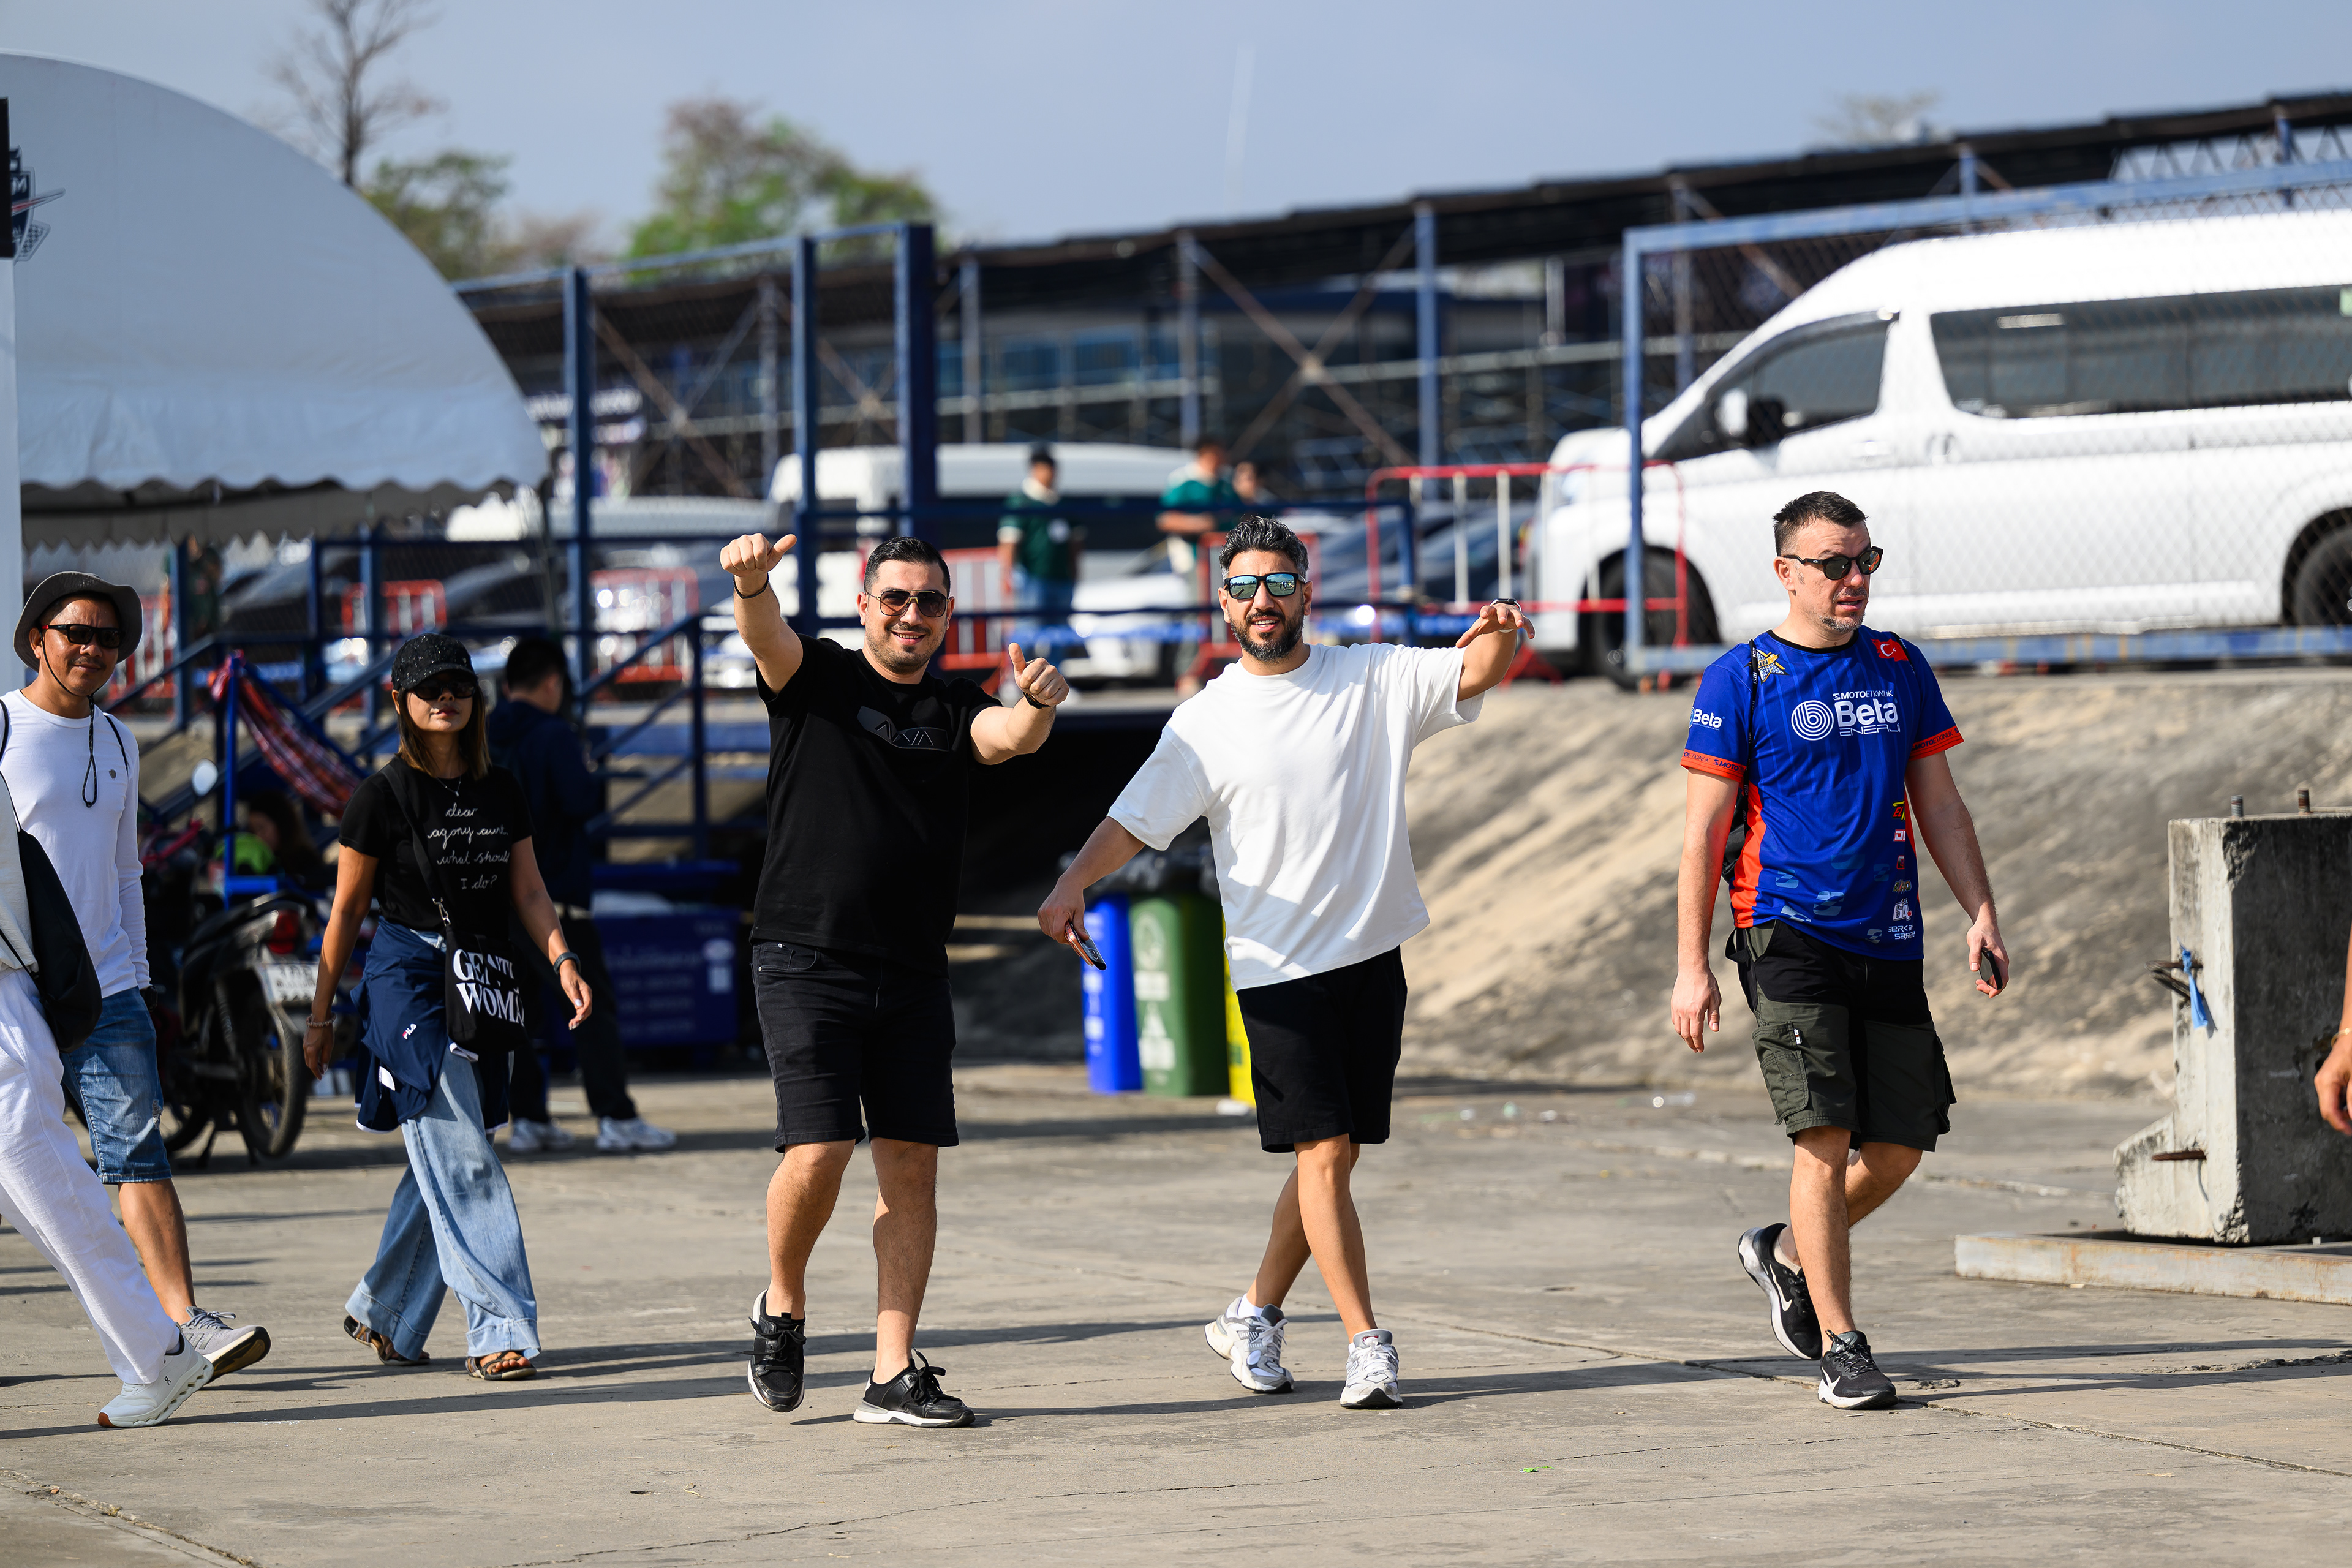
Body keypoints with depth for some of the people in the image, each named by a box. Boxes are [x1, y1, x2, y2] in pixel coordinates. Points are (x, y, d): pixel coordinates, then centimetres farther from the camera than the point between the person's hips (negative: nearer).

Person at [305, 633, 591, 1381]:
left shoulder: (501, 791, 10)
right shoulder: (383, 794, -4)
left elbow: (528, 890, 10)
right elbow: (347, 910, 1)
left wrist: (562, 958, -8)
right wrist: (320, 1015, 2)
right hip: (408, 978, -6)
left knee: (440, 1158, 10)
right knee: (462, 1160, -12)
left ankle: (381, 1313, 25)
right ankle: (500, 1330, -14)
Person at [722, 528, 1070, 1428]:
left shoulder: (955, 712, 12)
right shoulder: (816, 680, 4)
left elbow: (1011, 737, -8)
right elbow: (766, 637, -16)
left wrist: (1037, 705, -32)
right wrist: (752, 583, -39)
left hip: (913, 977, 4)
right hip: (806, 963, -4)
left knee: (912, 1162, 0)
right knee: (819, 1152, -14)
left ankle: (894, 1375, 4)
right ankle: (783, 1307, 13)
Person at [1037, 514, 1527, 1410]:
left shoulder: (1377, 681, 5)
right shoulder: (1206, 723, 1)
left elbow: (1476, 673, -3)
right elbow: (1134, 818, -1)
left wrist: (1500, 633, -26)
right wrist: (1072, 885, -17)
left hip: (1372, 957, 3)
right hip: (1278, 968, -3)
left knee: (1332, 1158, 9)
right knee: (1322, 1152, -11)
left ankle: (1255, 1315, 26)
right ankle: (1368, 1345, -7)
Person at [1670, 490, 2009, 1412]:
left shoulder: (1901, 670, 12)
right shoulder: (1740, 681, -2)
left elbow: (1939, 806, 17)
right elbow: (1704, 831, -2)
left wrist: (1981, 914, 6)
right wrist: (1691, 965, -6)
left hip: (1888, 940, 5)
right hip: (1789, 936, -5)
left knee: (1899, 1145, 4)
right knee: (1826, 1137, -11)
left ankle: (1785, 1256, 30)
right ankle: (1841, 1349, -4)